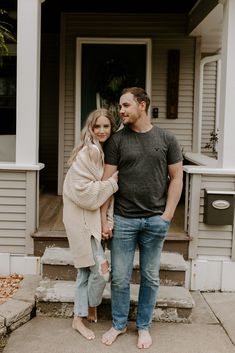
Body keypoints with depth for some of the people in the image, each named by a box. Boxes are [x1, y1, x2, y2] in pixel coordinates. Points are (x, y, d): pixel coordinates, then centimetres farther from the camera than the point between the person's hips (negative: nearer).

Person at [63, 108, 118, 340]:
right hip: (82, 219, -8)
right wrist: (111, 183, -16)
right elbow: (83, 191, -22)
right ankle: (91, 310, 24)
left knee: (87, 269, 14)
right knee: (100, 269, -3)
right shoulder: (88, 152, -16)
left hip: (93, 217, 9)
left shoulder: (104, 152, 11)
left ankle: (79, 318, 27)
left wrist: (108, 221, 4)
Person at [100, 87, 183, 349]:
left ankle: (143, 326, 29)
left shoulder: (166, 139, 2)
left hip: (156, 220, 0)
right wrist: (102, 218, -5)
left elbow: (176, 177, 3)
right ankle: (119, 324, 28)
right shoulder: (117, 140, 0)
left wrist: (167, 215, -4)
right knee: (119, 278, 7)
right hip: (124, 219, 0)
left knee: (150, 278, 12)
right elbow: (107, 180, -1)